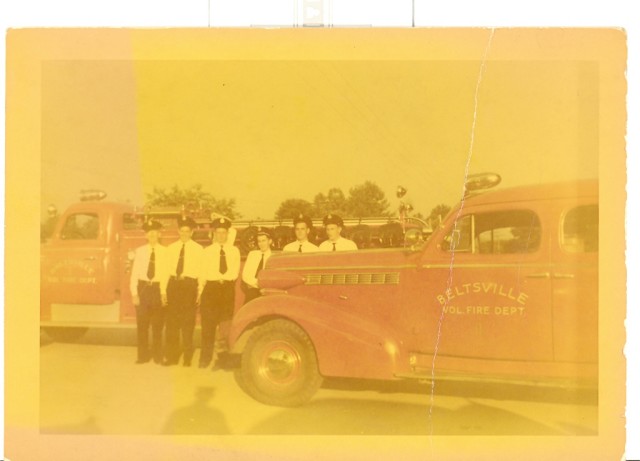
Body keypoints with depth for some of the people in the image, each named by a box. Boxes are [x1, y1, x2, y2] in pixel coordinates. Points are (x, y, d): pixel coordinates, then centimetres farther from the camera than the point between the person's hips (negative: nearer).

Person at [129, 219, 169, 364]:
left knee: (158, 325, 8)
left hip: (158, 288, -2)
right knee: (142, 325, 5)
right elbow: (134, 273, 3)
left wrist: (164, 292, -10)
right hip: (143, 288, 2)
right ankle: (143, 355, 16)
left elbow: (167, 273, -4)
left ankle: (158, 356, 19)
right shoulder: (140, 251, 4)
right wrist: (134, 293, -3)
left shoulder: (165, 252, -2)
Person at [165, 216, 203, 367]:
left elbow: (201, 271, -1)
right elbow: (166, 268, 8)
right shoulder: (171, 248, 11)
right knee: (172, 322, 6)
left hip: (189, 285, -3)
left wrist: (200, 292, -7)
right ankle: (172, 356, 14)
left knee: (188, 322, 1)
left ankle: (187, 357, 11)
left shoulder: (198, 249, 2)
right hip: (173, 285, 3)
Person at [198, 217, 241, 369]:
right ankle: (205, 359, 7)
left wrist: (224, 278, -13)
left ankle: (223, 360, 9)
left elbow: (234, 272, 1)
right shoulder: (207, 251, 8)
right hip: (211, 288, -1)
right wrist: (200, 291, 0)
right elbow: (203, 273, 4)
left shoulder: (234, 251, 9)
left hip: (228, 289, 1)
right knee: (208, 325, -1)